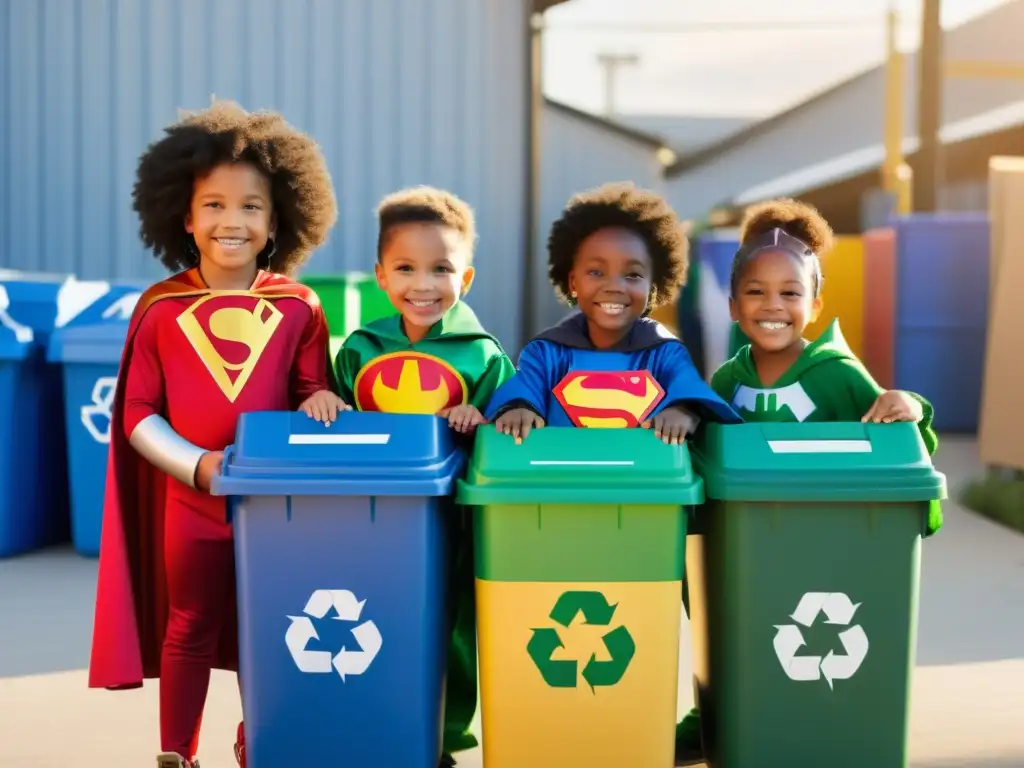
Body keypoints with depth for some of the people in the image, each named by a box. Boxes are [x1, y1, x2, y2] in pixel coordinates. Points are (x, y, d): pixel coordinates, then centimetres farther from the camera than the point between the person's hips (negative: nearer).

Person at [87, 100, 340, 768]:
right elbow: (138, 415, -1)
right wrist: (197, 463, -14)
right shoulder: (162, 308, -3)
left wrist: (322, 402, -16)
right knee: (188, 632, 11)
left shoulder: (298, 308, -2)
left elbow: (315, 393, 7)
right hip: (191, 499, -1)